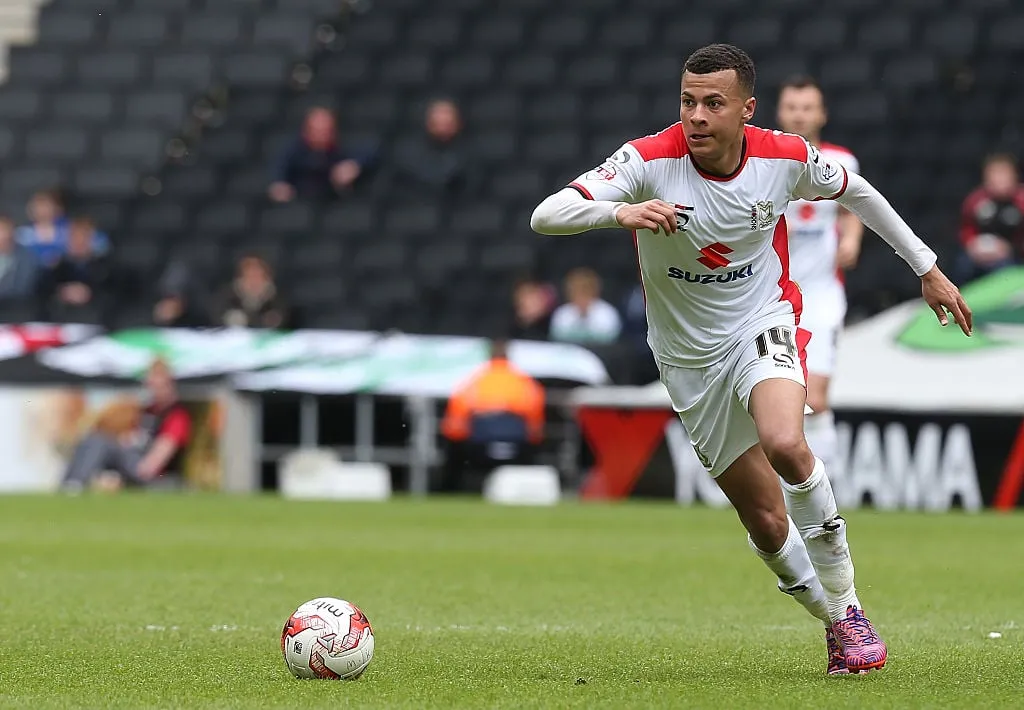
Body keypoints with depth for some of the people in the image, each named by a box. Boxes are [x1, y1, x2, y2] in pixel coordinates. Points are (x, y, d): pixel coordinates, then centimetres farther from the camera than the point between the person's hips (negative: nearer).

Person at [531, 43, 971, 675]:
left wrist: (928, 269, 16)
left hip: (764, 323, -1)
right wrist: (620, 212, -50)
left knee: (784, 444, -32)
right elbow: (545, 216, -30)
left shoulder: (785, 158, -13)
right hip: (690, 356, 1)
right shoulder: (651, 161, -20)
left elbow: (855, 191, 9)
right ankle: (837, 623, 26)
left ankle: (847, 607, -16)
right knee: (765, 517, 1)